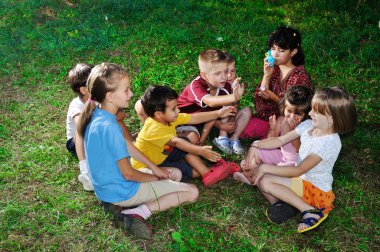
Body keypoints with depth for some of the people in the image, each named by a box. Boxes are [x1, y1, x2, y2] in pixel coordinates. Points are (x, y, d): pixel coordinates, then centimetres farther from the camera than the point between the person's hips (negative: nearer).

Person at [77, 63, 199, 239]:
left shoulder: (95, 116, -1)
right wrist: (154, 178, -4)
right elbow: (128, 174, -23)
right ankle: (140, 212, -15)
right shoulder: (110, 127, -29)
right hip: (122, 191, -9)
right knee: (192, 192, -6)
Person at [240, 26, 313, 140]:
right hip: (269, 113, 6)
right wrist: (267, 75, -19)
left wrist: (273, 97, -30)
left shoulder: (300, 76, -18)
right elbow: (260, 96, -5)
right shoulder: (273, 68, -3)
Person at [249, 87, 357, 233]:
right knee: (258, 172, -5)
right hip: (300, 178, 7)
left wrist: (266, 168, -27)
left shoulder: (330, 142, -27)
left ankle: (310, 211, -16)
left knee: (265, 181, -23)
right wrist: (255, 145, -14)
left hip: (316, 188, -7)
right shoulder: (308, 125, -5)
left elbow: (299, 170, -28)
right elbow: (280, 141, 1)